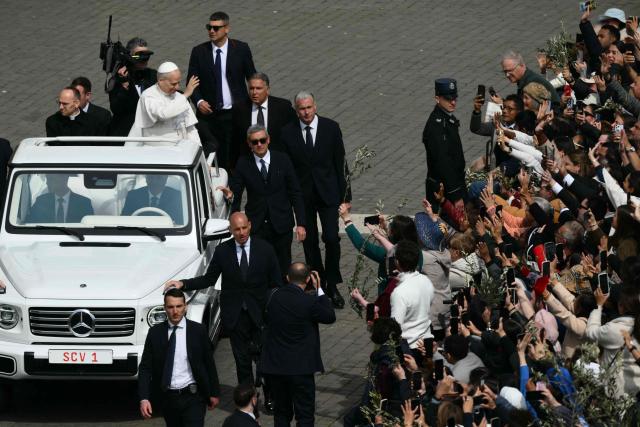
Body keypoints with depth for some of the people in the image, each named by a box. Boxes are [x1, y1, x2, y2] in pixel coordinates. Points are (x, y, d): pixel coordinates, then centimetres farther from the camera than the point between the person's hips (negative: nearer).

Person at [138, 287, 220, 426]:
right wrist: (144, 398, -12)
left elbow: (209, 364, 4)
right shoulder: (155, 333, -1)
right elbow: (145, 367, -1)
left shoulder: (198, 331, -3)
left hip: (193, 398, -2)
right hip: (167, 398, 2)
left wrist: (214, 393, 7)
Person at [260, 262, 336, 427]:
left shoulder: (275, 296, -3)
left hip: (275, 364, 5)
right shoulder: (309, 302, -17)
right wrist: (319, 289, 0)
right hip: (300, 367, -5)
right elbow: (330, 317, -2)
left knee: (281, 413, 16)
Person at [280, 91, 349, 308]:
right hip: (302, 194, 1)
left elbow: (339, 161, 1)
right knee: (309, 241, 8)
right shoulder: (288, 132, -3)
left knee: (332, 238, -10)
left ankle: (332, 285, 3)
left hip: (327, 192, -1)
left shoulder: (331, 128, -3)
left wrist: (343, 193, 0)